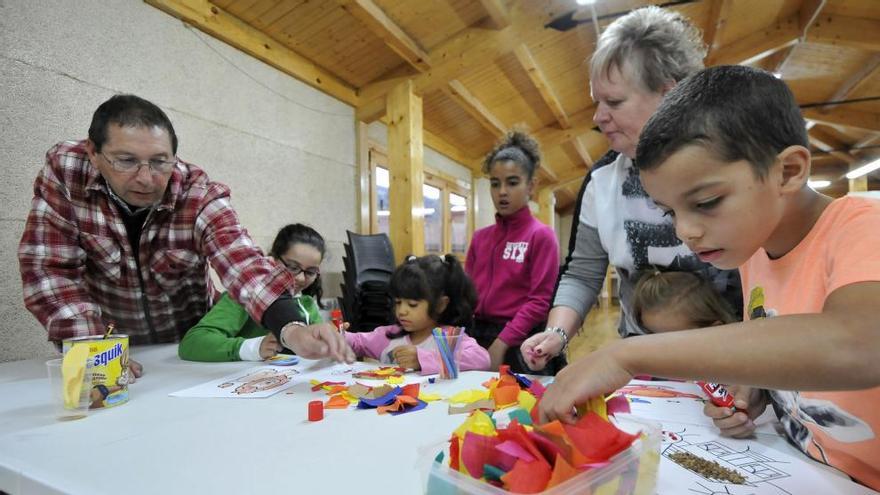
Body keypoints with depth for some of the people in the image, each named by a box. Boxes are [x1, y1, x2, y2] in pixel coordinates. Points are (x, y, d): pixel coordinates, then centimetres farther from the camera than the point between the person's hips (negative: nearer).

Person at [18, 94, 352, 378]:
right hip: (112, 341, 2)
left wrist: (294, 330, -54)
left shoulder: (200, 196, -21)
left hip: (192, 343, -1)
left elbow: (243, 264, -36)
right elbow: (50, 268, -13)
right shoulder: (64, 172, -15)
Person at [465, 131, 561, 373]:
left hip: (518, 343, -5)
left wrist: (501, 343, -19)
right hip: (478, 336, 5)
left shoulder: (541, 236, -7)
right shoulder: (480, 237, 10)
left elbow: (540, 301, -13)